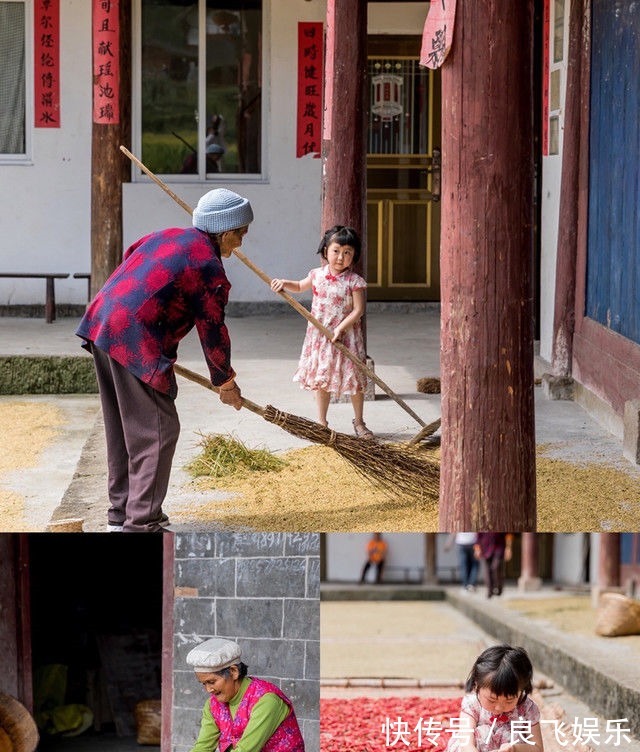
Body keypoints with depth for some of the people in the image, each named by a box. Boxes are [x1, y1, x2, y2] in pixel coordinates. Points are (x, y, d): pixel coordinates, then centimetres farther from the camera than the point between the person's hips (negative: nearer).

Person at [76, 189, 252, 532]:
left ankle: (120, 514, 29)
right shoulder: (210, 270, -6)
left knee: (121, 428, 20)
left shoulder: (166, 236, 18)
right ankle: (141, 524, -1)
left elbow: (125, 270, 25)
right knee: (157, 431, 0)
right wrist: (226, 383, 14)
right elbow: (213, 333, -1)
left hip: (99, 324, 9)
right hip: (137, 344, -9)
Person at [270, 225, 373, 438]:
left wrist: (341, 328, -22)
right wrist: (284, 283, 4)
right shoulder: (317, 275, 1)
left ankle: (359, 422, 18)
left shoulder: (354, 281, -11)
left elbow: (358, 310, -14)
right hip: (319, 337, 4)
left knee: (354, 380, 3)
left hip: (345, 337, -3)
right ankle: (321, 422, 20)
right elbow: (300, 286, 22)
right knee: (321, 380, 10)